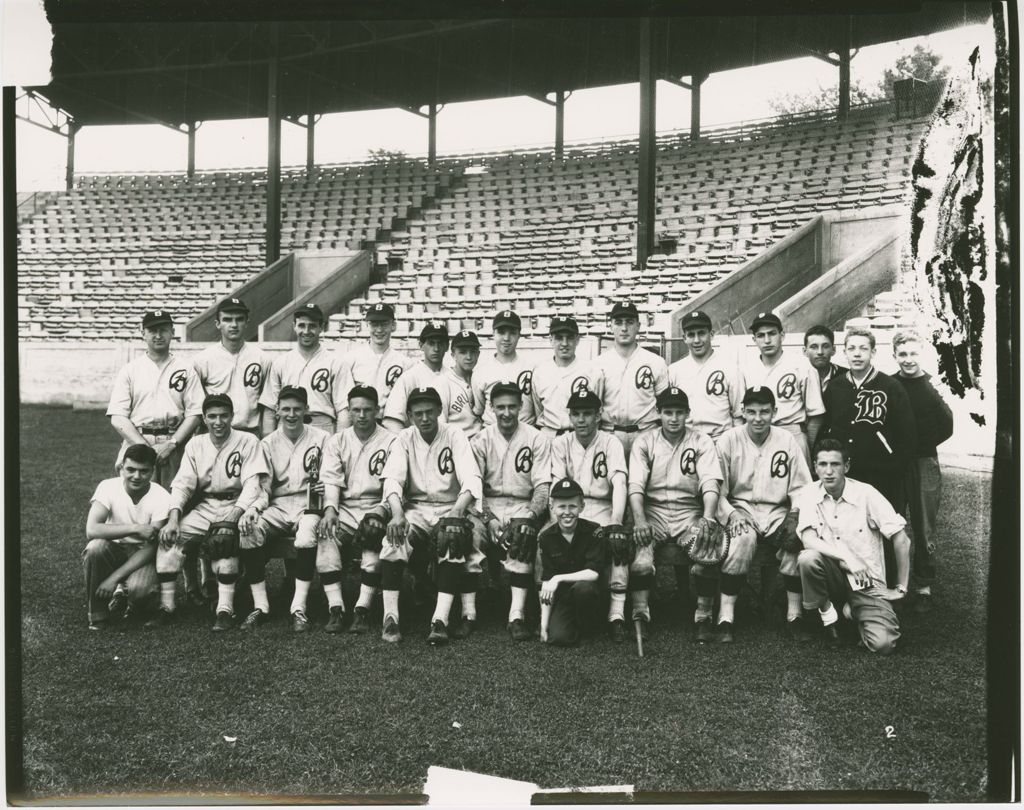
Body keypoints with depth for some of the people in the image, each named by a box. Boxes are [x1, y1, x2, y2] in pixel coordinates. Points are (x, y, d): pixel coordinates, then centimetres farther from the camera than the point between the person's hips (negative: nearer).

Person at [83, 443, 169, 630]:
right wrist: (135, 528, -35)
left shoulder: (161, 497, -17)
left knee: (139, 588, -32)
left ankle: (124, 594, 9)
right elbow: (91, 530, -29)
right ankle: (97, 615, -13)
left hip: (141, 556, -1)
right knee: (95, 547, -33)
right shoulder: (108, 487, -15)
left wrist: (114, 577, -27)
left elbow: (151, 547, -18)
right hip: (113, 550, 1)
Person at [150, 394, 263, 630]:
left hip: (236, 504, -4)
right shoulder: (195, 445, 9)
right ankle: (166, 607, -11)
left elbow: (252, 484, -11)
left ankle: (225, 609, -29)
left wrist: (236, 513, -27)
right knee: (169, 537, -18)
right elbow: (182, 483, 3)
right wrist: (174, 517, -15)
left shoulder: (248, 442, -3)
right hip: (203, 506, 5)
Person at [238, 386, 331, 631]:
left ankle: (299, 609, -24)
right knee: (248, 532, -26)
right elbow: (265, 489, 5)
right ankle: (260, 606, -16)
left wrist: (326, 486, -19)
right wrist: (253, 508, -15)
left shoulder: (321, 438, 3)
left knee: (306, 538, -35)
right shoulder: (268, 443, 10)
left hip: (308, 505, -3)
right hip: (278, 506, 3)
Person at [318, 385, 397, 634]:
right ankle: (335, 609, -25)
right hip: (344, 508, 3)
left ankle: (363, 610, -28)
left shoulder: (390, 441, 4)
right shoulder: (337, 441, 13)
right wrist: (330, 509, -16)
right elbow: (330, 480, 3)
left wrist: (381, 511, -23)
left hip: (376, 507, -2)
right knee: (326, 536, -27)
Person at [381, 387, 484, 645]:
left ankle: (440, 620, -36)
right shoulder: (404, 439, 3)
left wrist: (458, 510, -35)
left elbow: (471, 478, -14)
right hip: (416, 508, 2)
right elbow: (392, 478, -10)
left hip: (450, 507, -1)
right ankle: (390, 619, -28)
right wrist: (397, 513, -30)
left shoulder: (455, 436, -3)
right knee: (395, 538, -29)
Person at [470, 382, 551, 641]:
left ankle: (517, 615, -35)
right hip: (487, 506, 1)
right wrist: (489, 519, -17)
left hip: (524, 506, -1)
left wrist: (530, 516, -21)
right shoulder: (481, 440, 6)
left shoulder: (536, 439, 4)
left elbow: (542, 486, -2)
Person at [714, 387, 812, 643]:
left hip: (777, 512, 2)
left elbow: (801, 489, 4)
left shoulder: (787, 440, 3)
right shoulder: (728, 440, -2)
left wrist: (794, 517, -13)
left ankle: (795, 615, -12)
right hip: (739, 508, -2)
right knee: (744, 538, -34)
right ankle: (725, 617, -25)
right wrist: (731, 514, -18)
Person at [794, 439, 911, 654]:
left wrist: (901, 588, -3)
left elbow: (901, 540, -6)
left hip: (868, 583, 0)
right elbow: (809, 540, -16)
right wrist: (847, 559, -27)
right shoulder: (809, 494, -5)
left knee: (883, 644, -21)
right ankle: (828, 617, -5)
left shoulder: (865, 493, -9)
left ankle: (854, 612, 15)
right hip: (834, 576, 1)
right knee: (808, 559, -33)